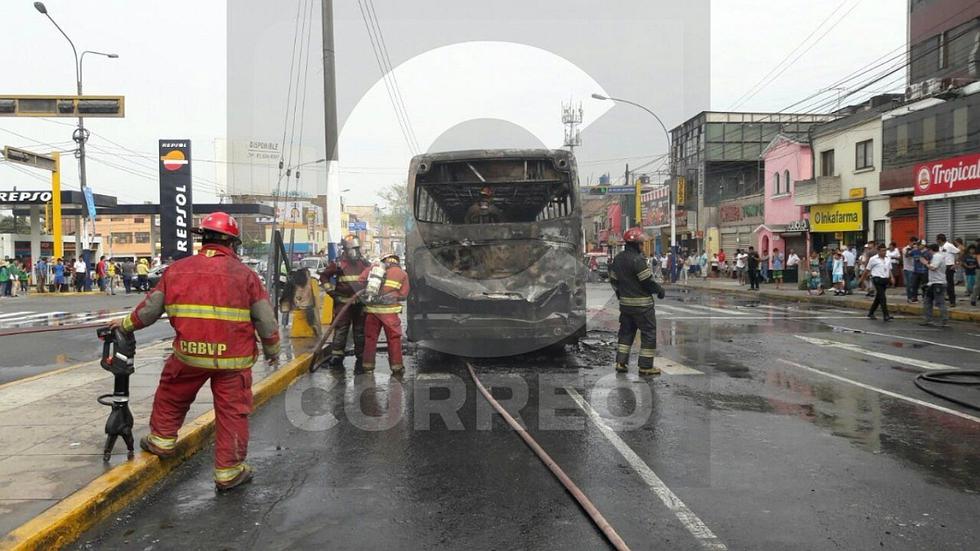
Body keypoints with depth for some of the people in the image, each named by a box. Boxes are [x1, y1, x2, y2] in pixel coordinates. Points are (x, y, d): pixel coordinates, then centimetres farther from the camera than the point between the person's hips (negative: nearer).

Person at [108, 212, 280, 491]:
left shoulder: (177, 270, 3)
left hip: (189, 354, 2)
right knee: (233, 411, 8)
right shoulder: (245, 274, -3)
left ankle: (162, 439, 43)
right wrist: (272, 350, 13)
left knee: (171, 395, 29)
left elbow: (149, 309, 11)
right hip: (233, 358, -2)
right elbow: (266, 319, -3)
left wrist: (126, 324, 31)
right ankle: (228, 471, 15)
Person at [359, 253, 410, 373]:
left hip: (371, 309, 3)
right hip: (389, 310, -2)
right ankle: (396, 366, 10)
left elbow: (359, 283, 5)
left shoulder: (371, 268, 11)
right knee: (394, 338, 7)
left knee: (370, 337, 13)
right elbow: (403, 295, 3)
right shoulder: (402, 274, 6)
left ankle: (368, 365, 18)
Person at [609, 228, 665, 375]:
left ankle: (621, 362, 16)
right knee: (649, 333, 1)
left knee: (626, 331, 17)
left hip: (625, 302, 8)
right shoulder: (637, 259, -19)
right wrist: (659, 290, -1)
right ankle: (645, 366, 3)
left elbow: (613, 279, 16)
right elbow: (647, 280, -18)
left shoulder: (618, 258, 8)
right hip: (641, 303, -8)